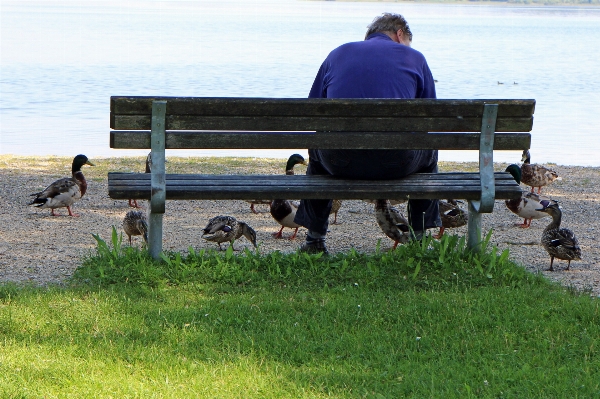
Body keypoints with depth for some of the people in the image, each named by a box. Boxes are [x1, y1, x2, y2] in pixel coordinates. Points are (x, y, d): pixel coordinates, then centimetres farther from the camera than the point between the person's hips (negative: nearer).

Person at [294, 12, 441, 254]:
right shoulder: (413, 57, 15)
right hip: (397, 164, -2)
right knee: (428, 149, 33)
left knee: (316, 150, 38)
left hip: (339, 163, 2)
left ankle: (314, 240, 36)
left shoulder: (337, 54, 20)